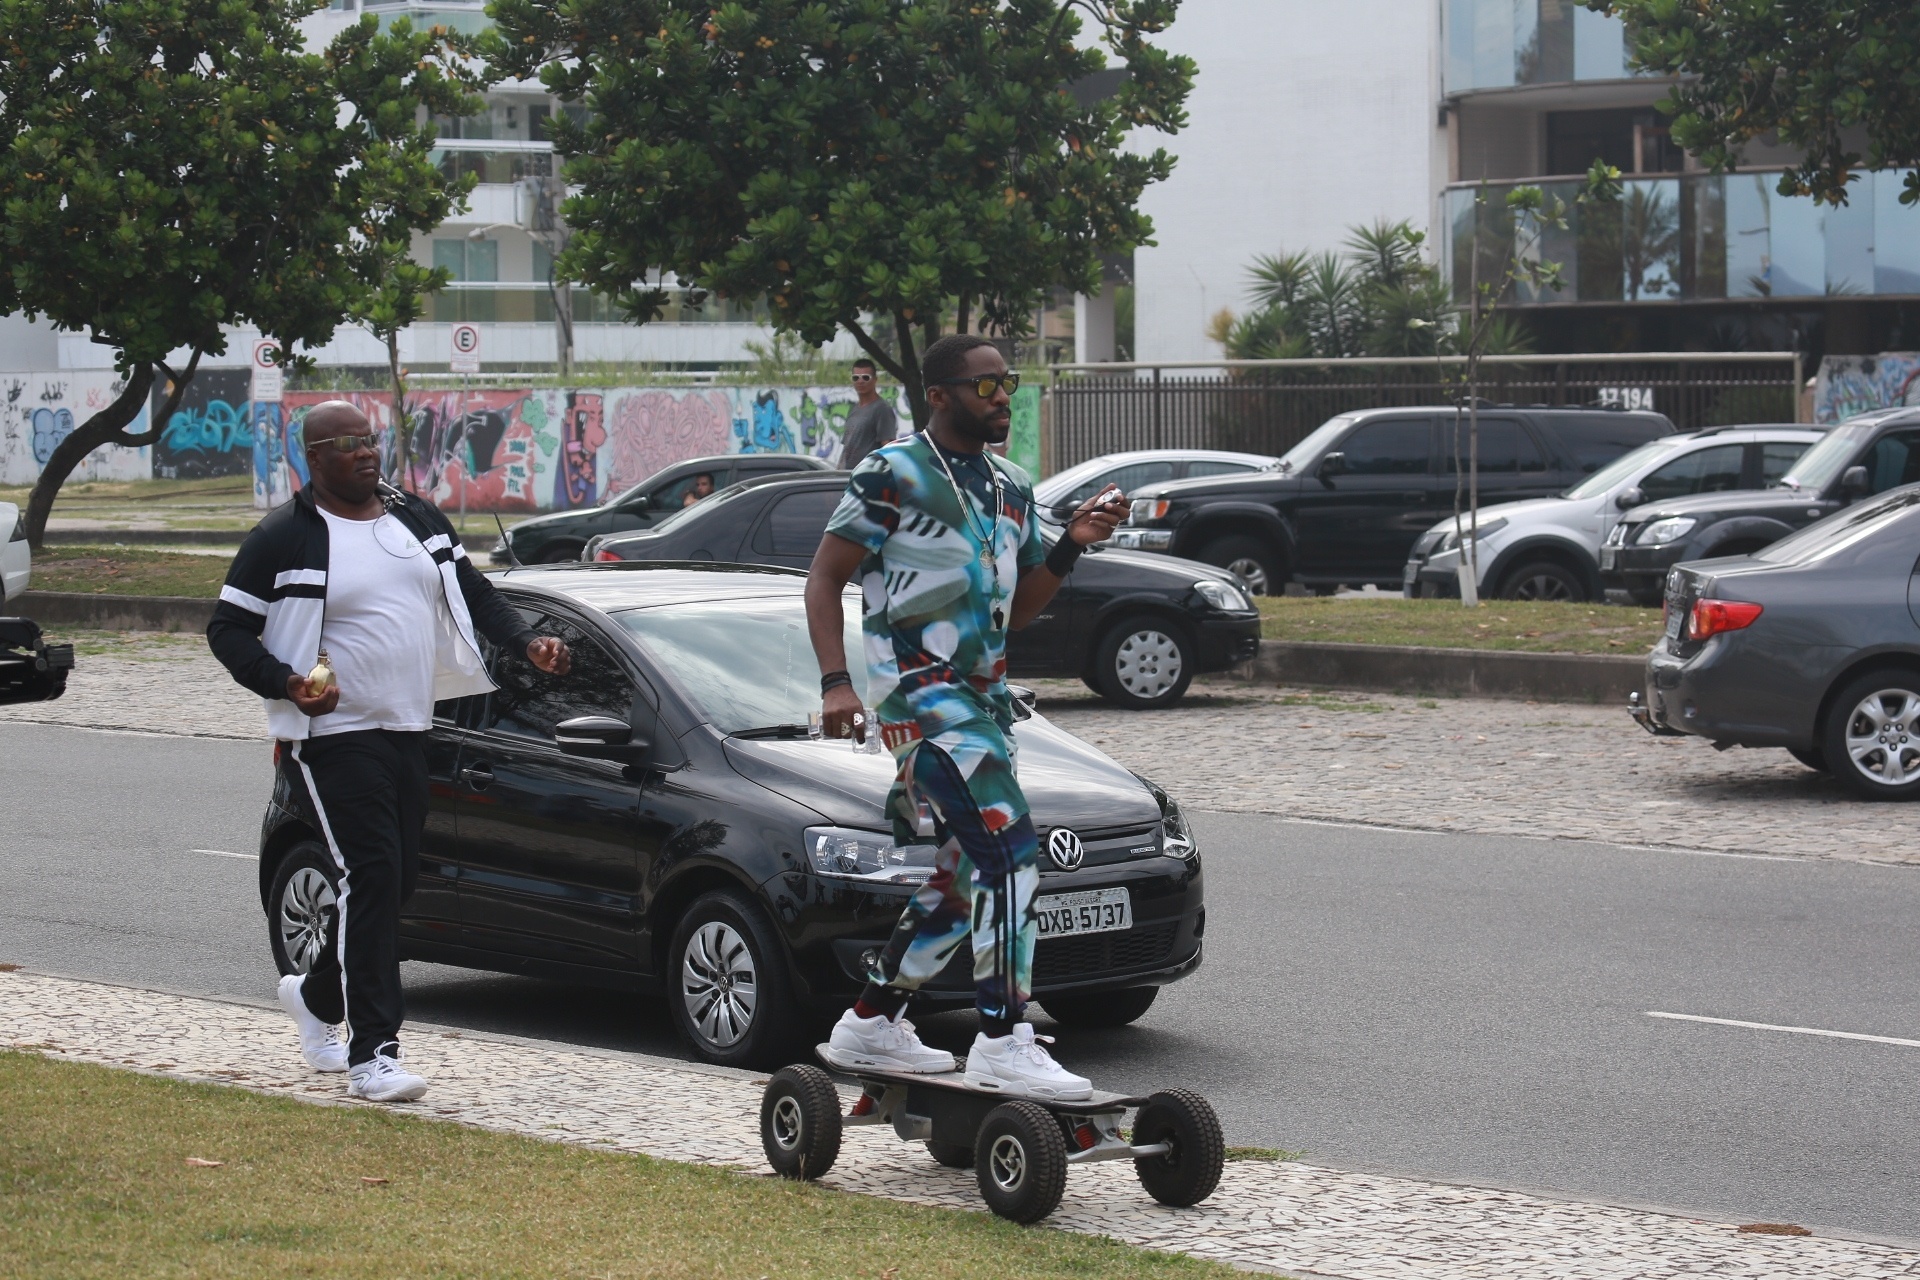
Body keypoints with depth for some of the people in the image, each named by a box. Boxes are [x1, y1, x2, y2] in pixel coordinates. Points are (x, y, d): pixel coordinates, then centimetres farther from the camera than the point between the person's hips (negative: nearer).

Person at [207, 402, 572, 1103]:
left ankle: (317, 994, 38)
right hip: (334, 736, -7)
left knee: (394, 881, 11)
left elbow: (473, 592, 20)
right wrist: (286, 685, -19)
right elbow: (227, 629, -3)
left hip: (409, 731, 7)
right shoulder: (284, 538, -6)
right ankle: (371, 1055, -14)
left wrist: (527, 641, 3)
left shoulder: (418, 520, 12)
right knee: (372, 878, -15)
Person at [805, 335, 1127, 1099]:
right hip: (920, 692, -9)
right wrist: (836, 681, -18)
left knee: (962, 880, 12)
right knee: (1009, 851, -21)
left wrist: (1072, 545, 5)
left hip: (984, 698, 9)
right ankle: (1003, 1045, -23)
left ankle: (870, 1027, 26)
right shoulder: (893, 476, -6)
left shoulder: (1010, 489, 16)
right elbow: (825, 579, -6)